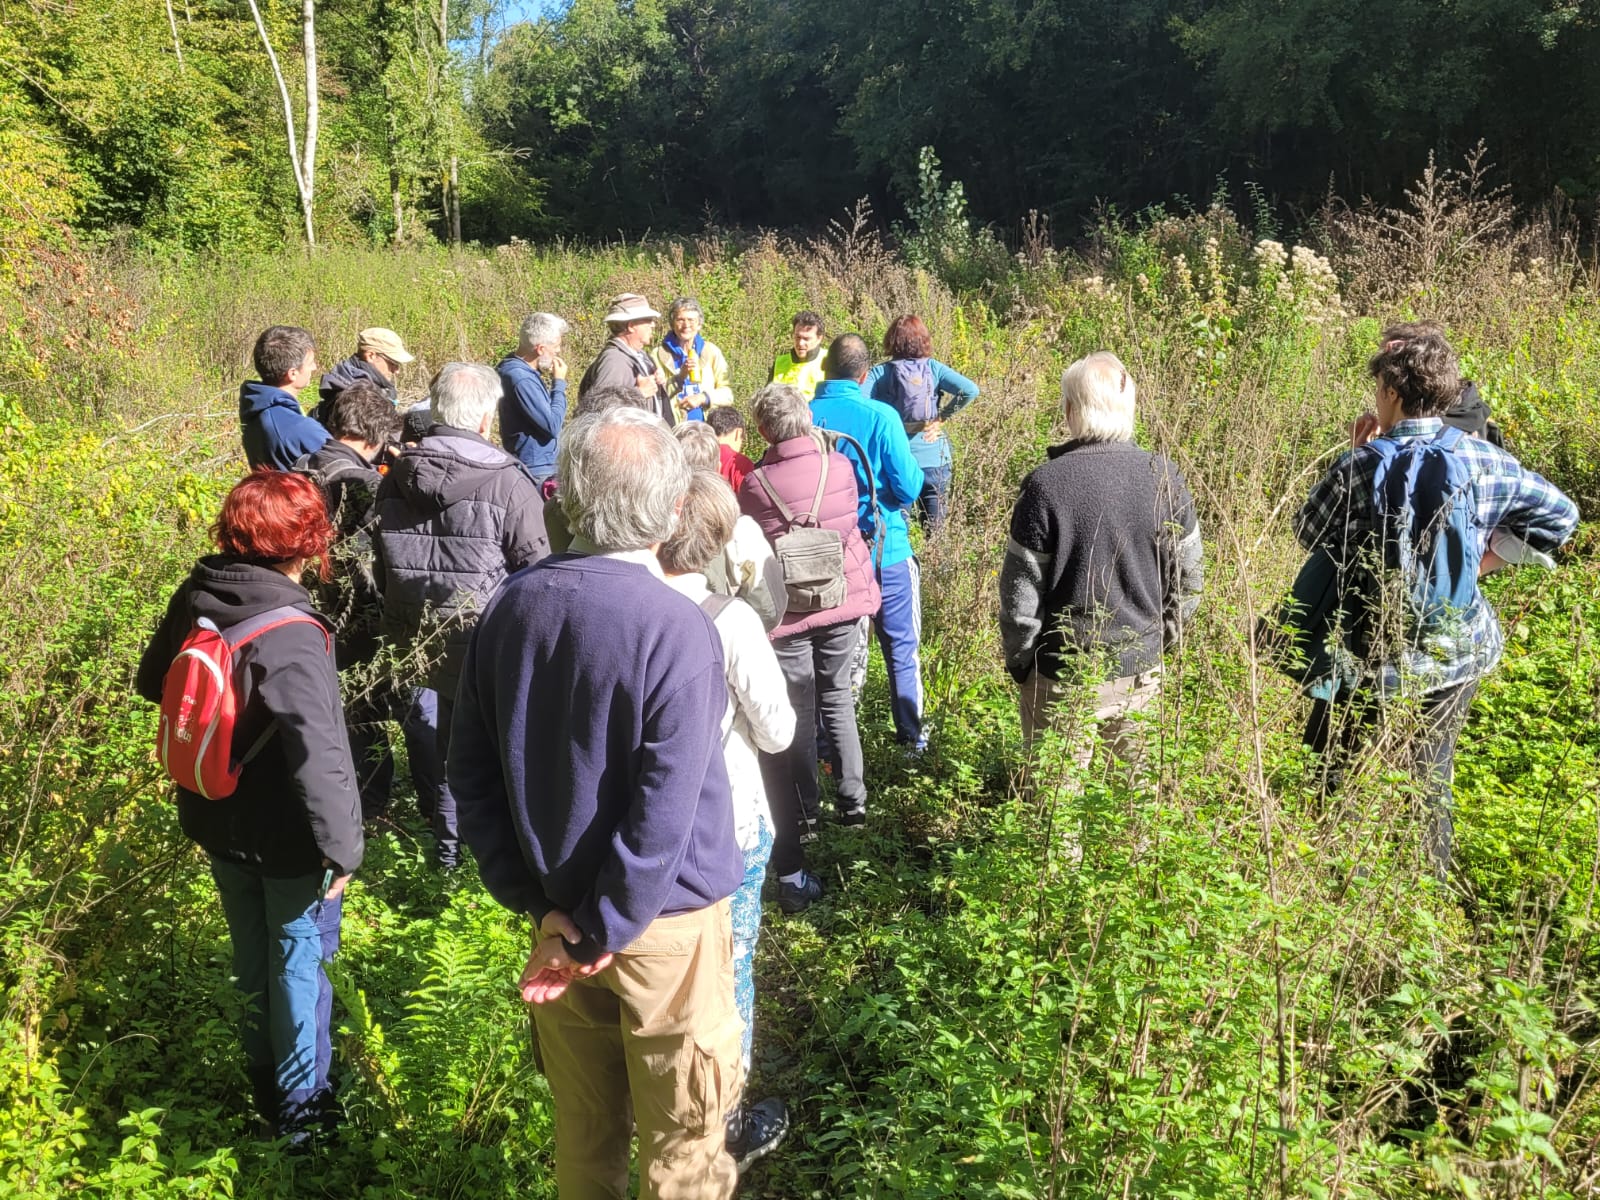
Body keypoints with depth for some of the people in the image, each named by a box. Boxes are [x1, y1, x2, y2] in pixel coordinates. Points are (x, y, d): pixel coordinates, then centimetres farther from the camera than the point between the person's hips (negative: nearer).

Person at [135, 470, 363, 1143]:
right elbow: (318, 759, -32)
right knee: (299, 962, 14)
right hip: (286, 841, -6)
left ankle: (265, 1077, 46)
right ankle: (300, 1106, 32)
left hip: (219, 826, 7)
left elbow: (152, 685, 9)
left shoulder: (195, 599, -9)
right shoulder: (290, 636, -31)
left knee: (252, 958, 25)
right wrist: (341, 848, -21)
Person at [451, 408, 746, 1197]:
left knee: (583, 1124, 23)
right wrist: (597, 935, -13)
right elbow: (664, 815, -24)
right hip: (664, 920, -5)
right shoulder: (679, 631, -23)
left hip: (559, 910, 5)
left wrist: (536, 899, -1)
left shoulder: (512, 606, -5)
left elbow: (472, 772, -1)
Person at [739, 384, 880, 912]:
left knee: (795, 720, 5)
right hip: (846, 599, 3)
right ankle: (853, 798, 28)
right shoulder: (840, 466, -7)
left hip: (788, 613, -3)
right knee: (837, 698, 21)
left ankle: (802, 814, 10)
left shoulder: (754, 484, -15)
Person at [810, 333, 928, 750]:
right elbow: (907, 489, -14)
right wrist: (915, 471, 7)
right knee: (902, 648, 15)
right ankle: (912, 735, 25)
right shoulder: (881, 417, -16)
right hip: (884, 551, -2)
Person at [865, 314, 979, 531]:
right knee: (936, 529, 13)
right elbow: (970, 390, -13)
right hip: (934, 459, 1)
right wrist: (942, 417, -4)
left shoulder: (880, 372, -4)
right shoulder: (933, 368, -2)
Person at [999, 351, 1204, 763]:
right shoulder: (1165, 478, -6)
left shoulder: (1046, 484, -18)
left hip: (1064, 675, -3)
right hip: (1141, 673, 4)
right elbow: (1189, 578, 2)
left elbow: (1020, 591, -13)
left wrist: (1019, 662, 2)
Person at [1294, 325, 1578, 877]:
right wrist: (1484, 560, 8)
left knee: (1345, 776, 13)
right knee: (1432, 778, 22)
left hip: (1376, 660, -5)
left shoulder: (1361, 467, -20)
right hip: (1458, 651, 5)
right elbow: (1558, 513, 9)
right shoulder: (1485, 460, -5)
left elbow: (1309, 532, -4)